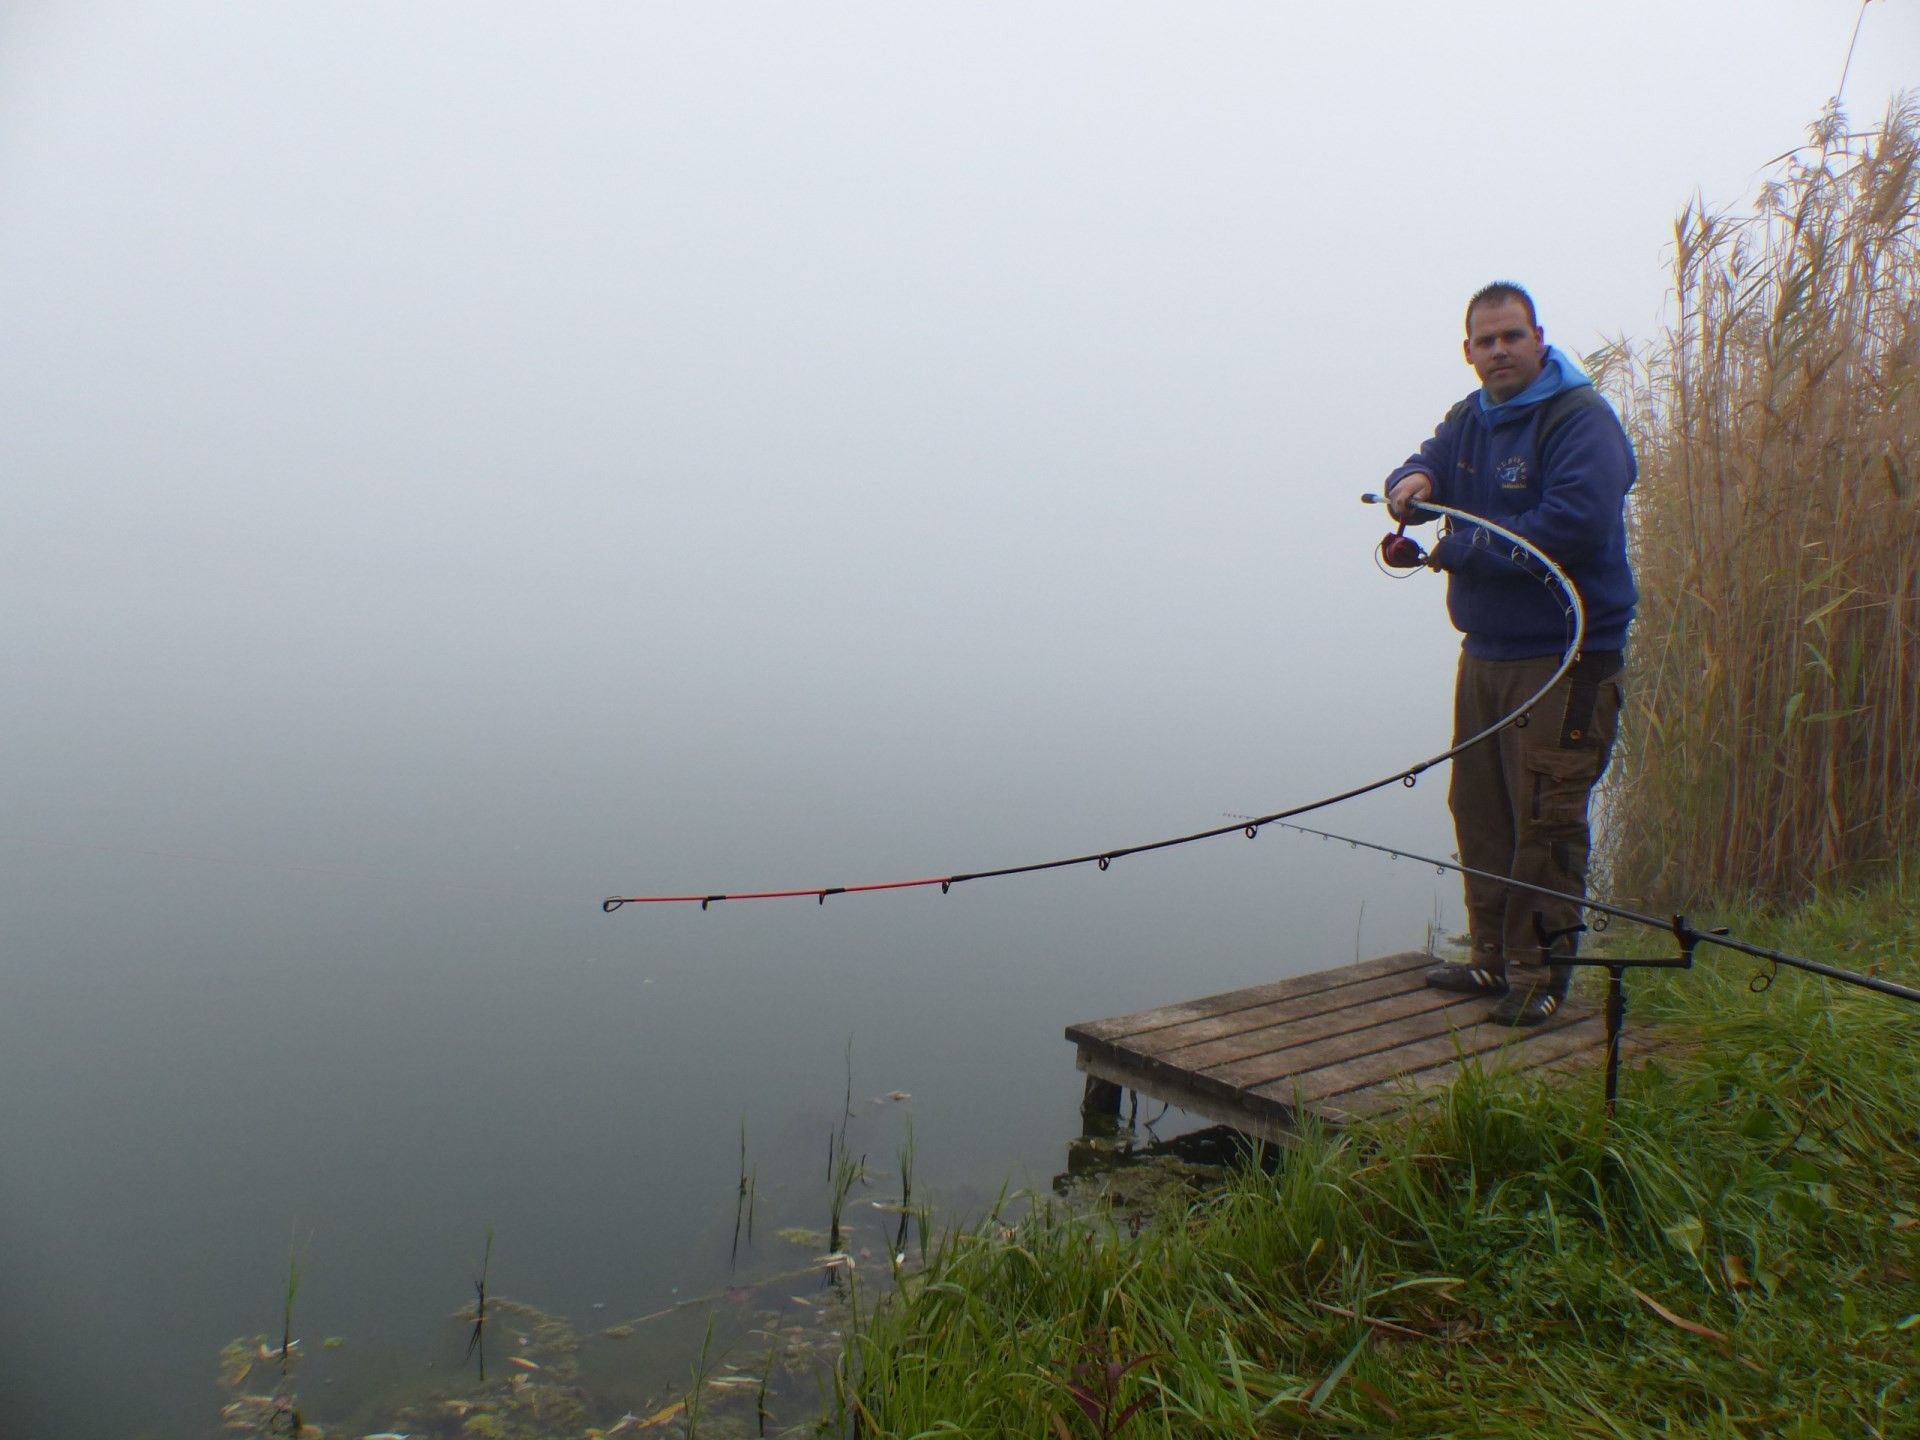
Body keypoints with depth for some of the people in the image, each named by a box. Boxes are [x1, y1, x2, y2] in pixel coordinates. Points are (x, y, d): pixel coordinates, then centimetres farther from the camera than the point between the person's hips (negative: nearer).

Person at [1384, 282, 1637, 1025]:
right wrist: (1412, 482, -8)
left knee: (1545, 823, -5)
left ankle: (1541, 973, 7)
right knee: (1479, 811, 13)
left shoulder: (1581, 420, -14)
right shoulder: (1471, 418, 13)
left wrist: (1456, 550, -16)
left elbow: (1572, 527, -25)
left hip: (1563, 661, -8)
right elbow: (1427, 466, 19)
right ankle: (1494, 959, 25)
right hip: (1485, 652, 8)